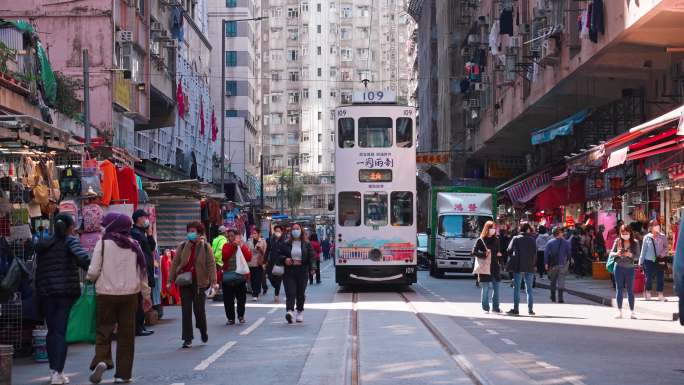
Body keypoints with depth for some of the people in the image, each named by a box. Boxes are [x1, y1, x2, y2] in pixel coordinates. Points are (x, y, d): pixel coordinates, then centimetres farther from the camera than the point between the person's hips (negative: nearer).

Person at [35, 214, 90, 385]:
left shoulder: (42, 244, 12)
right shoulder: (70, 240, -2)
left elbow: (38, 270, 12)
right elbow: (82, 256, -21)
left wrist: (38, 294, 15)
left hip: (46, 292, 4)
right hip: (66, 290, -4)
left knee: (52, 331, 14)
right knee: (61, 332, -5)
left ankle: (53, 370, 18)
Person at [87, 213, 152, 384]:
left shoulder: (103, 243, -6)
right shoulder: (134, 245, 4)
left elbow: (93, 272, -8)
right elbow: (142, 272, 8)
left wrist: (89, 277, 15)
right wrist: (146, 295, 17)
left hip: (106, 294, -2)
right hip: (129, 294, 2)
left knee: (104, 331, 8)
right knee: (126, 335, 9)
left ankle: (101, 360, -17)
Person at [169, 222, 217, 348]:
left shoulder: (206, 247, -1)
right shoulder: (182, 246, 5)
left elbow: (211, 264, -5)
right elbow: (175, 264, 7)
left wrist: (213, 281, -14)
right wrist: (170, 280, 3)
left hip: (199, 282, -2)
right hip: (185, 282, 2)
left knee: (199, 309, 2)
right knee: (186, 310, 0)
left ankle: (203, 331, 32)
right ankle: (188, 339, 5)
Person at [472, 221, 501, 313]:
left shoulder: (496, 240, 13)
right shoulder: (480, 240, -1)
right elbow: (474, 252, -4)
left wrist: (498, 254, 1)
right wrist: (484, 254, -16)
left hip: (495, 267, 5)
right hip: (484, 267, -5)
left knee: (496, 287, 4)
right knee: (486, 288, -3)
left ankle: (495, 307, 11)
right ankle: (485, 308, 4)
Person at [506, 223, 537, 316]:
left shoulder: (515, 239, -4)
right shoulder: (532, 240, -1)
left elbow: (509, 250, -1)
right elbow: (535, 253, 1)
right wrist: (533, 264, 11)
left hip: (518, 266, -1)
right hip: (529, 267, 1)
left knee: (516, 288, 4)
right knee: (529, 289, 9)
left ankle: (516, 309, 1)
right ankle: (530, 309, 8)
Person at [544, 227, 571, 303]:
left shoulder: (550, 243, -4)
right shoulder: (566, 242, -3)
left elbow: (546, 253, -8)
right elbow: (569, 253, 5)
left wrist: (546, 263, -5)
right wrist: (568, 261, 20)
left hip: (553, 265, 1)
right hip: (562, 264, -1)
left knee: (553, 281, 15)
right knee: (561, 281, -1)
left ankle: (553, 297, 21)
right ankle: (560, 298, -10)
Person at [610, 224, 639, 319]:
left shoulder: (635, 242, -2)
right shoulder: (617, 241, 0)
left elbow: (637, 255, -5)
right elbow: (611, 253, 3)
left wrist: (630, 255, -24)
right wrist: (616, 254, -18)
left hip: (630, 268, -1)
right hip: (619, 267, 1)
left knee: (630, 290, 3)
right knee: (619, 289, 4)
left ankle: (632, 312, 7)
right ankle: (619, 311, 10)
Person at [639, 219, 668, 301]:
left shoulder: (662, 237, 1)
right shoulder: (647, 237, 0)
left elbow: (666, 247, 6)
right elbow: (643, 250, 4)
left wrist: (662, 254, -13)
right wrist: (641, 261, 5)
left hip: (660, 260, 1)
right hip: (649, 261, -1)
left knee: (660, 278, -1)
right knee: (649, 278, 5)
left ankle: (660, 295, 6)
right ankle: (647, 293, 22)